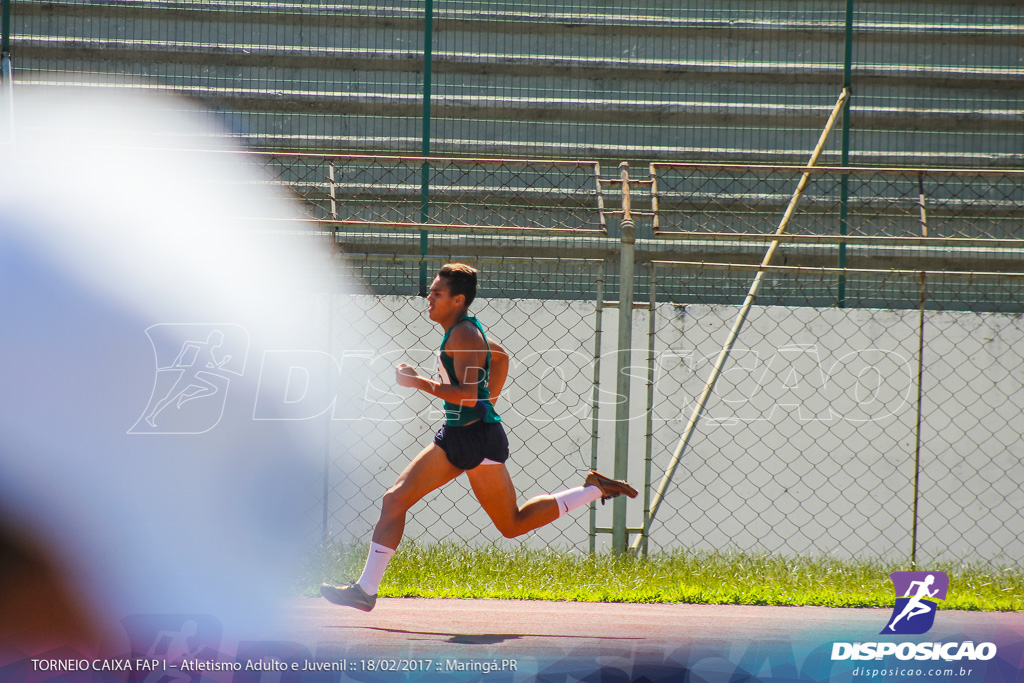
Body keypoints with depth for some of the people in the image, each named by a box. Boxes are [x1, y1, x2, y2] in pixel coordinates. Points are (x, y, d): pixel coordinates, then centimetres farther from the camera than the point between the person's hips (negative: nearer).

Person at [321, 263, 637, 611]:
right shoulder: (463, 331, 12)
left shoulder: (464, 336, -17)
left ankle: (594, 490, 12)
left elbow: (467, 396, -27)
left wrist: (416, 381, -21)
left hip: (479, 439, -10)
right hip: (454, 438, 10)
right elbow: (501, 356, 29)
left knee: (513, 525, 2)